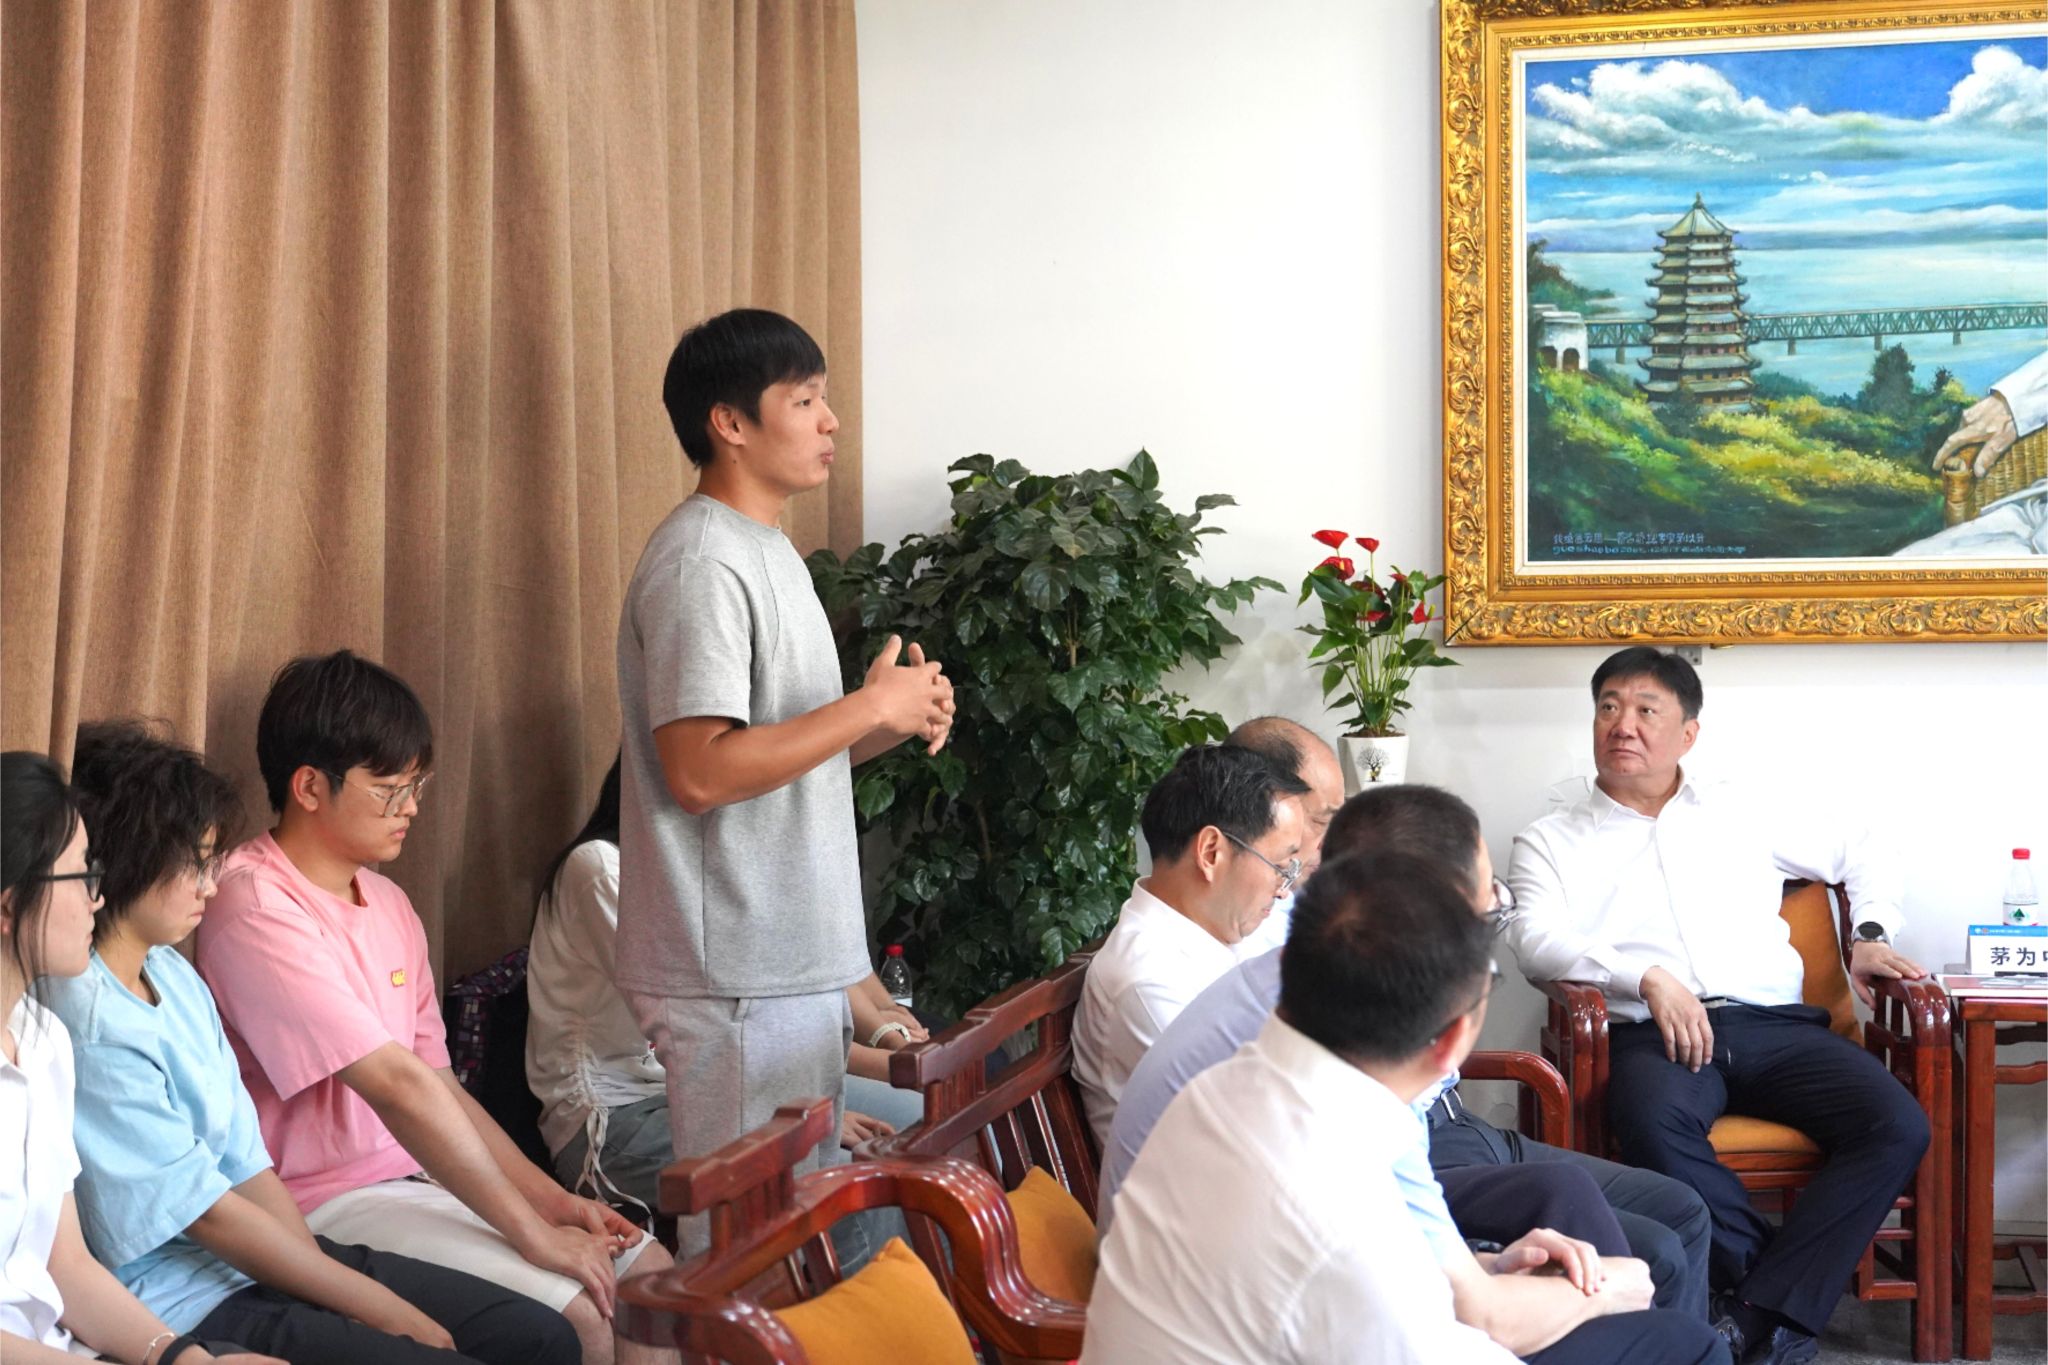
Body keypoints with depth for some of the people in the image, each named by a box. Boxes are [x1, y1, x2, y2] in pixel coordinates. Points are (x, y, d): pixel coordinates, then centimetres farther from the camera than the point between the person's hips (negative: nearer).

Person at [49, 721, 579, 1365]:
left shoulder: (172, 975, 10)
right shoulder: (93, 1031, -19)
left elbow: (247, 1162, 9)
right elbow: (209, 1212, -16)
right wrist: (381, 1309, -11)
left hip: (255, 1258, 9)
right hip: (182, 1306, -9)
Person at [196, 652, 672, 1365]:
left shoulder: (387, 902, 13)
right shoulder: (257, 906, -17)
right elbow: (398, 1086, -22)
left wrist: (552, 1199, 1)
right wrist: (533, 1232, -21)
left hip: (415, 1174, 9)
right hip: (326, 1202, -9)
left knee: (648, 1269, -1)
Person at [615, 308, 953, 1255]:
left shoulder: (766, 552, 16)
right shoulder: (702, 563, -16)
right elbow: (701, 770, -25)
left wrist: (890, 724, 4)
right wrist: (872, 705, -18)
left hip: (792, 959, 10)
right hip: (736, 974, -10)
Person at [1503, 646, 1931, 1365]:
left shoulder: (1742, 814, 24)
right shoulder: (1550, 842, 16)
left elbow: (1863, 853, 33)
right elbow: (1537, 941, -2)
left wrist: (1871, 934, 14)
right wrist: (1650, 978, -16)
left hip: (1773, 1025, 3)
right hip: (1651, 1035, -3)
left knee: (1897, 1125, -25)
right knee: (1653, 1123, -39)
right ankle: (1788, 1307, -22)